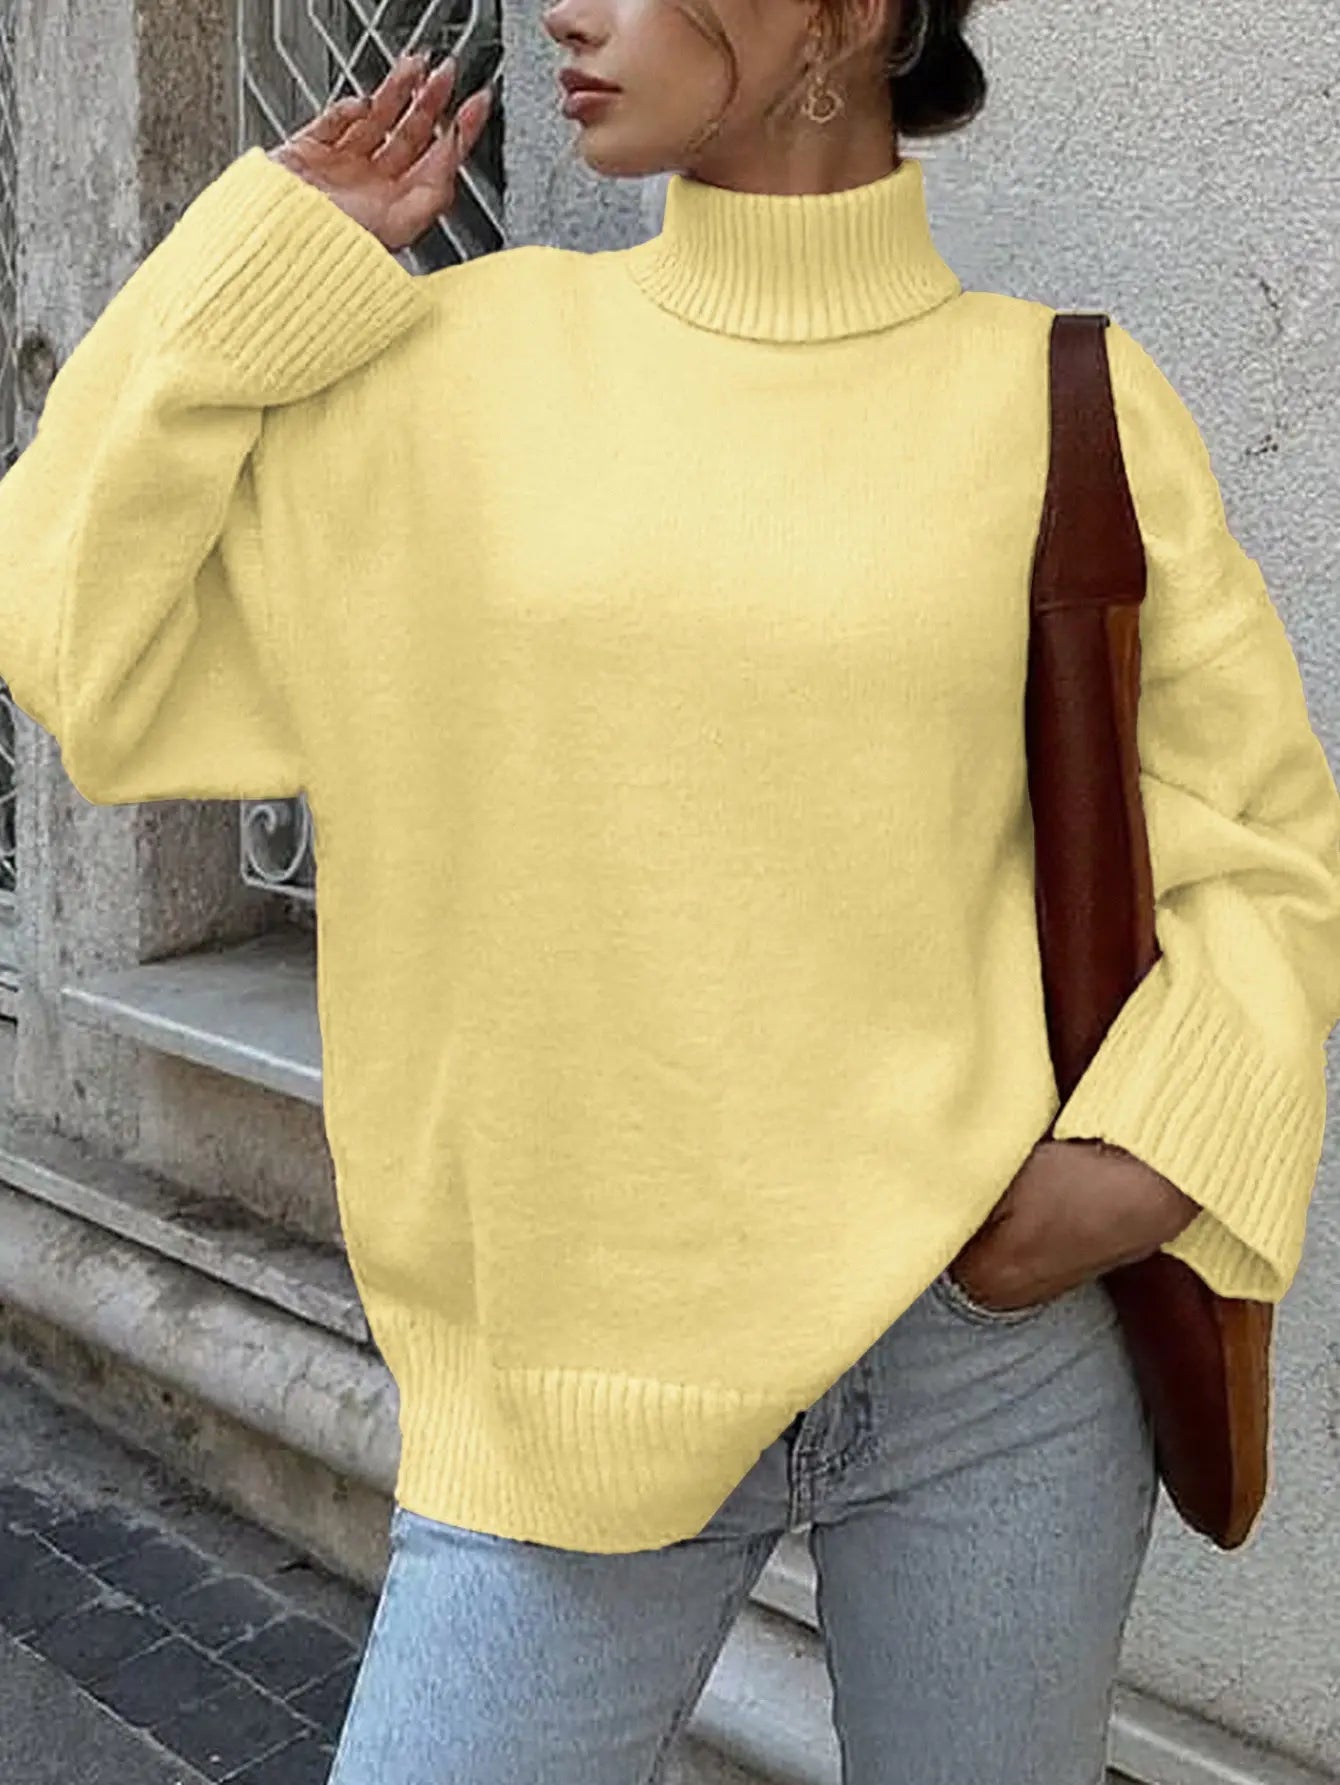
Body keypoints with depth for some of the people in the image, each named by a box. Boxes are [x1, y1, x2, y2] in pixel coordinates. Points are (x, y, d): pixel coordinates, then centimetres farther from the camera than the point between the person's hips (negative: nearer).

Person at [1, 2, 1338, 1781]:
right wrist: (274, 251, -1)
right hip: (576, 1376, 1)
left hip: (998, 1359, 0)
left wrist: (1144, 1166, -10)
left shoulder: (1063, 402, -2)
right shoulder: (467, 365, 1)